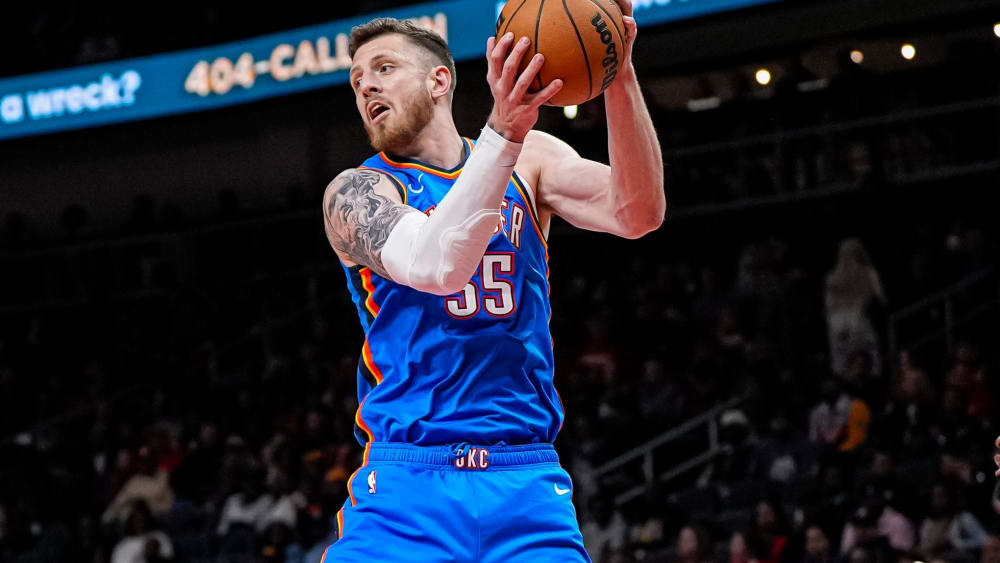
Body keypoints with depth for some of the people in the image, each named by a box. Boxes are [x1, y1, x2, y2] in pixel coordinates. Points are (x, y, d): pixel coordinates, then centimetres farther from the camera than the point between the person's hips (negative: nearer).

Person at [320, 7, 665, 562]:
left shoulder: (529, 159, 11)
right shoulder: (356, 192, 0)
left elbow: (636, 214, -6)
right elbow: (433, 266, -21)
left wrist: (619, 77, -20)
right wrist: (502, 135, -33)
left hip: (527, 481, 2)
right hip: (408, 481, -2)